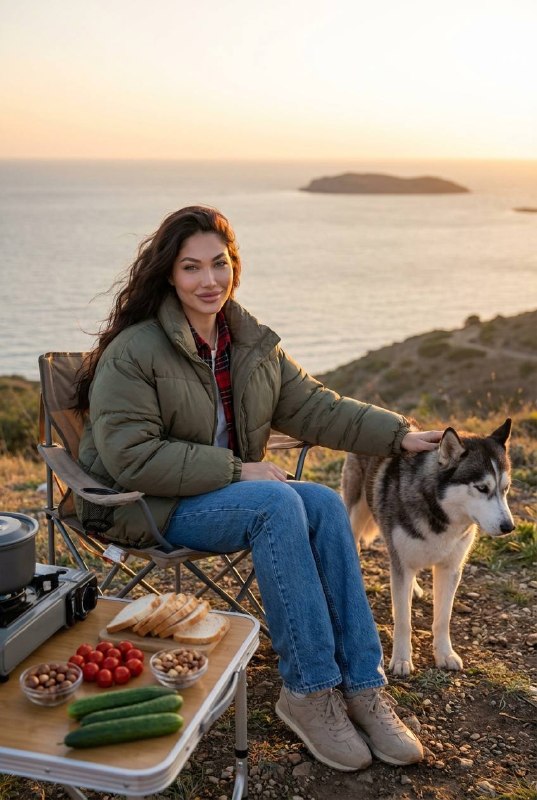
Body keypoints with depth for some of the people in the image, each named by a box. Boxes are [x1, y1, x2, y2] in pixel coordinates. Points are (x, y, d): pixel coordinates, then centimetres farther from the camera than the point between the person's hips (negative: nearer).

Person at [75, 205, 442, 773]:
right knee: (278, 504, -30)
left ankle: (362, 685, -14)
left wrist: (398, 435, -5)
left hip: (231, 488, 7)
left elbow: (314, 407, 6)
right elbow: (130, 458, -20)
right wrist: (235, 470, -23)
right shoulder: (132, 352, -15)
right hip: (146, 507, -6)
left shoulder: (254, 344, 6)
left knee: (325, 504, -19)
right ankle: (307, 691, -21)